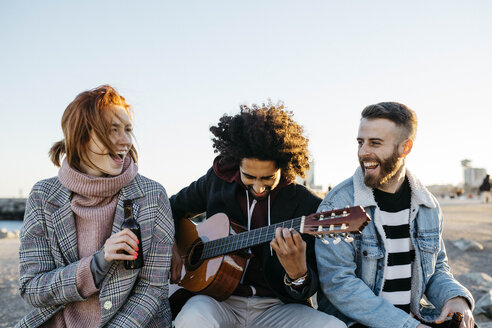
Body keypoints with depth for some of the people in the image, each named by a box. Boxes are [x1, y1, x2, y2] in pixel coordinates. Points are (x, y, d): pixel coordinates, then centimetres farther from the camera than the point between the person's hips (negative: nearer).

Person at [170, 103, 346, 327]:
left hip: (275, 308, 0)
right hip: (221, 299, 0)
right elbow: (171, 208, 22)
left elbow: (309, 290, -4)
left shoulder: (307, 206, -5)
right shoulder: (217, 181, 3)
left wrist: (298, 273, -28)